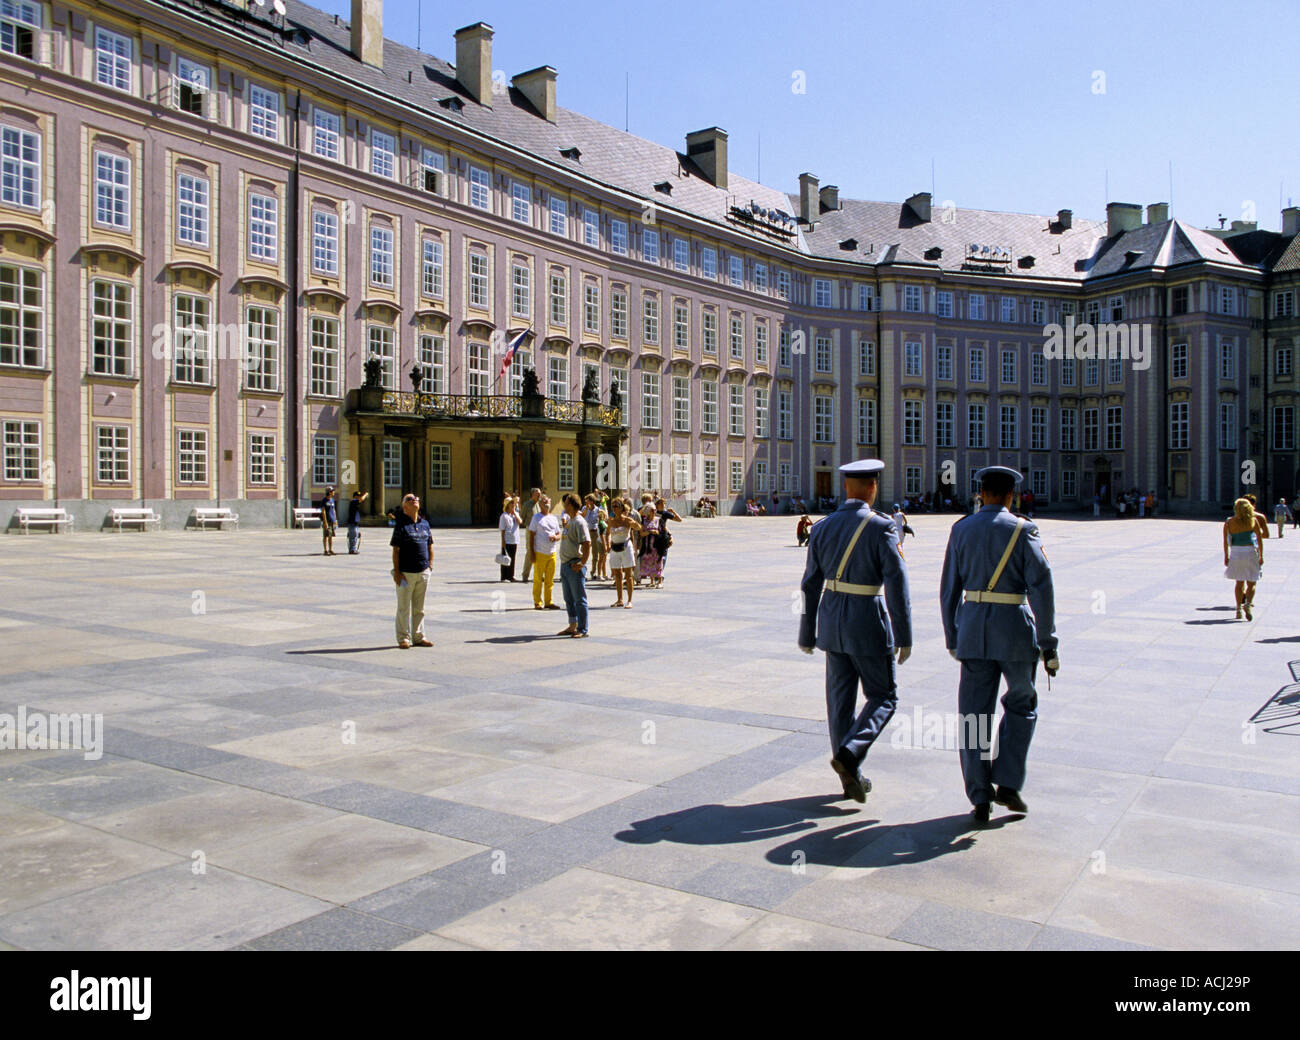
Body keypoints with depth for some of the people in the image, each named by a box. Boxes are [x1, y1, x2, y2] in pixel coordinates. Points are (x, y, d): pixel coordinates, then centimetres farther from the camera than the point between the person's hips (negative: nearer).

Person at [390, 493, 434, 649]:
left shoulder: (425, 524, 10)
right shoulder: (401, 525, -6)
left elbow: (430, 546, 18)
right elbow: (396, 550, -7)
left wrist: (430, 564, 9)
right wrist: (397, 571, -11)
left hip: (423, 572, 5)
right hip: (406, 573, -5)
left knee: (419, 608, 13)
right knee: (404, 608, 2)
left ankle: (418, 636, 21)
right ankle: (404, 638, 10)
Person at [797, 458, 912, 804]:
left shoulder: (822, 528, 3)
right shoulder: (881, 527, -12)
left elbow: (810, 585, 6)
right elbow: (897, 584, -15)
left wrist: (807, 634, 13)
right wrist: (904, 636, -8)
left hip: (832, 619, 5)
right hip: (868, 622, -5)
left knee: (840, 699, 11)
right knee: (883, 697, 9)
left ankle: (851, 778, 18)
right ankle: (849, 754, -10)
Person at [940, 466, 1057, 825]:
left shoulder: (961, 530, 5)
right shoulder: (1021, 530, -4)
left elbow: (949, 589, 5)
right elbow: (1041, 587, -10)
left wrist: (952, 638, 14)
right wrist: (1048, 643, -5)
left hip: (973, 628, 2)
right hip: (1014, 628, -2)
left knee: (974, 714, 7)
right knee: (1021, 705, 18)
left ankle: (980, 799, 8)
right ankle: (1007, 783, 10)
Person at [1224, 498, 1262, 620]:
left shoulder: (1229, 522, 0)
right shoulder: (1253, 521, -2)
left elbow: (1226, 541, 1)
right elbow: (1260, 539, 1)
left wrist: (1226, 556, 9)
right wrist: (1261, 556, 7)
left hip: (1235, 553, 2)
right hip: (1250, 552, -2)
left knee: (1239, 582, 14)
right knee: (1251, 583, 4)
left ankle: (1239, 609, 14)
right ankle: (1248, 603, -20)